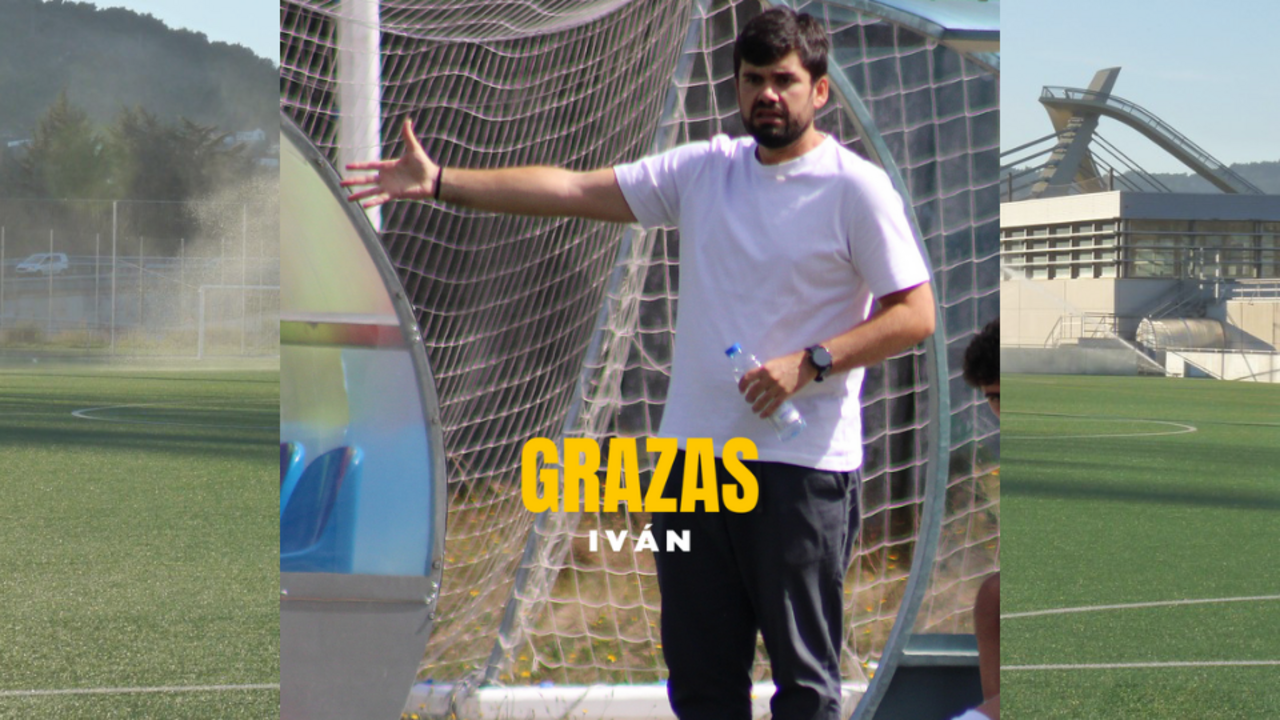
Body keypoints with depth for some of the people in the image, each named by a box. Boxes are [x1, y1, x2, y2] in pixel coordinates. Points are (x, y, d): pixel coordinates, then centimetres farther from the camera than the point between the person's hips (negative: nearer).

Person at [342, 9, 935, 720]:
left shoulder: (856, 188, -5)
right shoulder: (702, 170, 10)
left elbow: (915, 315, -8)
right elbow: (573, 189, 7)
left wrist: (809, 364, -18)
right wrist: (438, 183, 2)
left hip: (802, 465, -6)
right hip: (696, 451, 6)